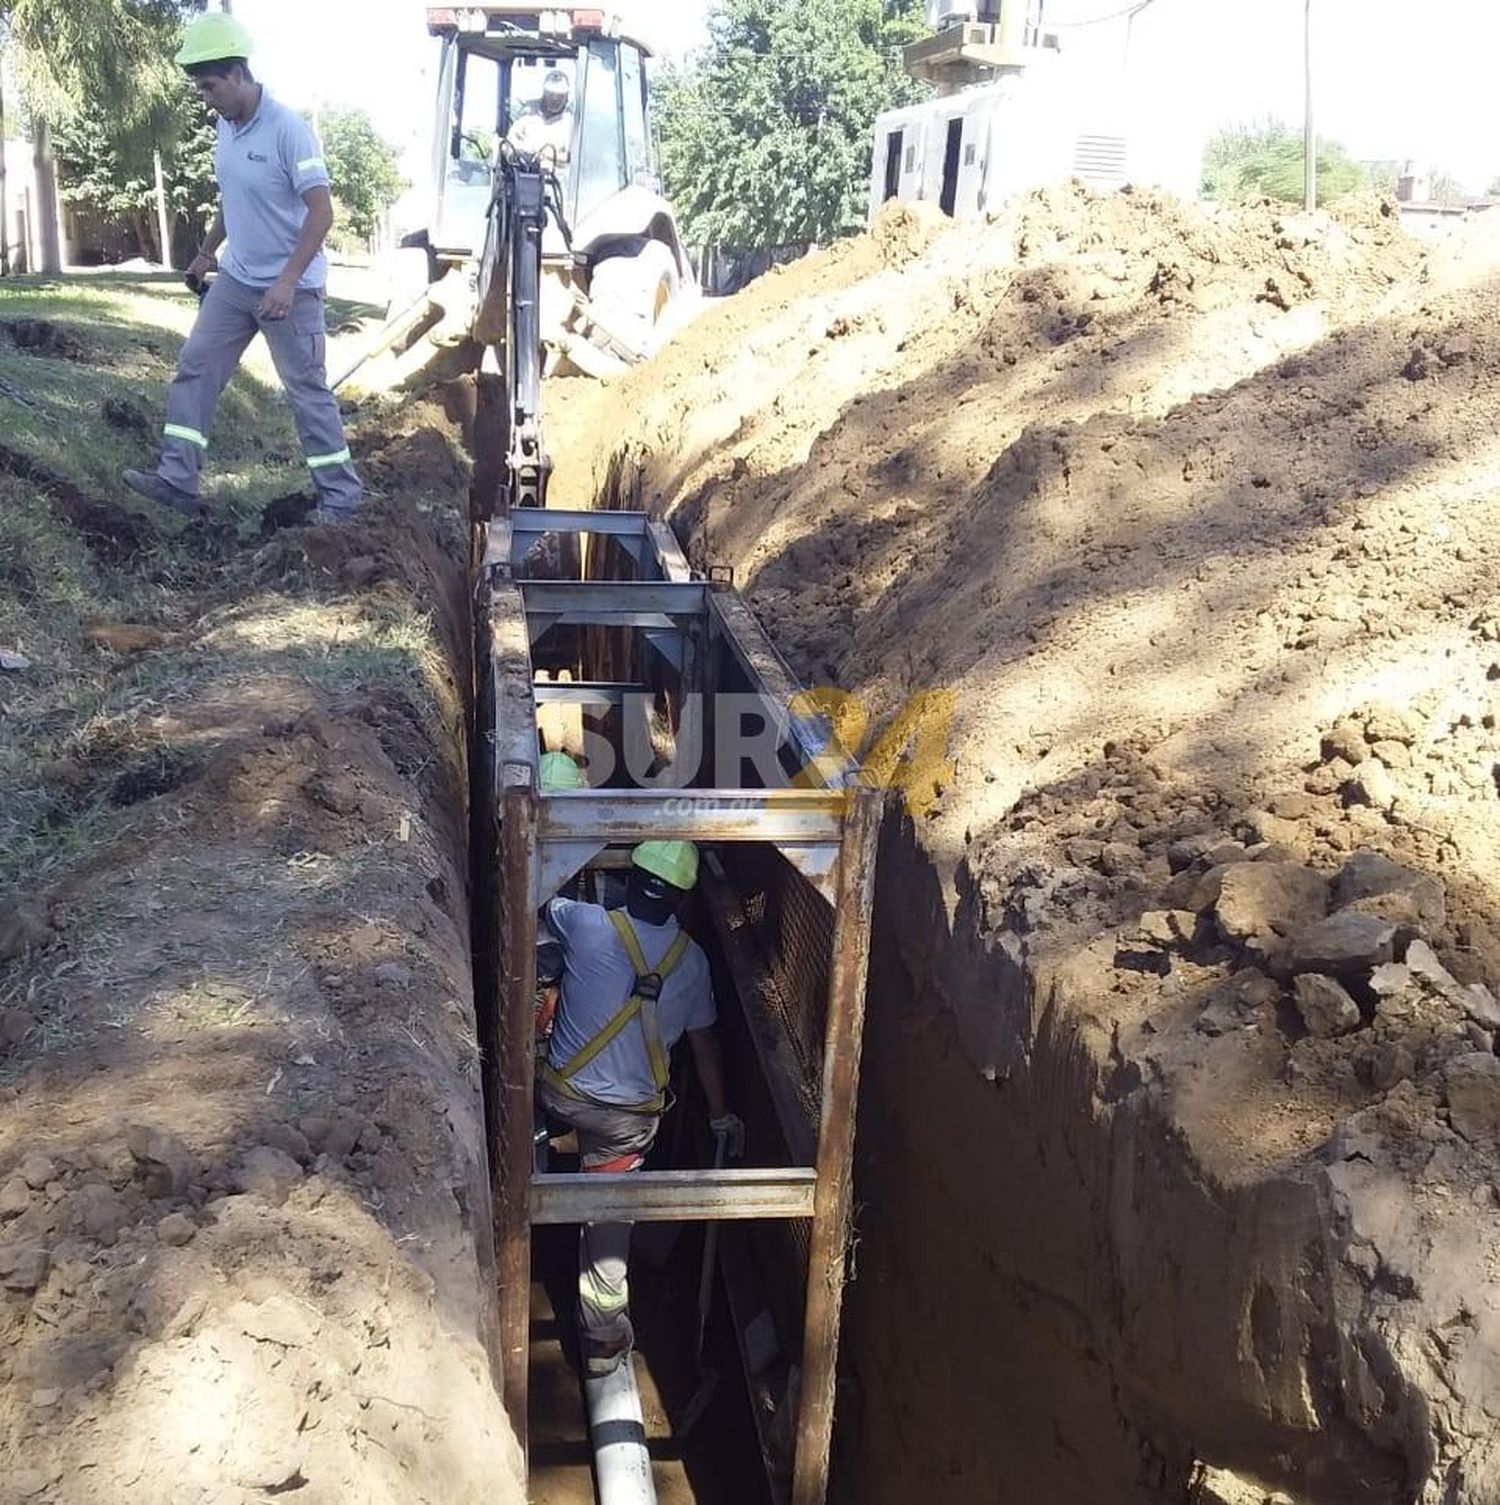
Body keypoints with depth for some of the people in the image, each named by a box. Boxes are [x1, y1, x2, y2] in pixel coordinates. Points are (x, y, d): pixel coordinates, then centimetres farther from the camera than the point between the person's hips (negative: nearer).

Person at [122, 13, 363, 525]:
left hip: (289, 287, -8)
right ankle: (177, 480, 12)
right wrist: (206, 252, 28)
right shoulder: (226, 126, 5)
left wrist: (287, 282, -28)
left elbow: (321, 212, -23)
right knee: (195, 368, 7)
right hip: (236, 279, 8)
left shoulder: (288, 129, -20)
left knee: (306, 388, -1)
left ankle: (341, 496, 11)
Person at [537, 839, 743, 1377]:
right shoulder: (690, 958, -7)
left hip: (561, 1094, -1)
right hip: (631, 1115, 1)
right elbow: (705, 1041, 2)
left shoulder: (588, 925, -17)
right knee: (609, 1215, 14)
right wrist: (721, 1115, 14)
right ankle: (605, 1340, 20)